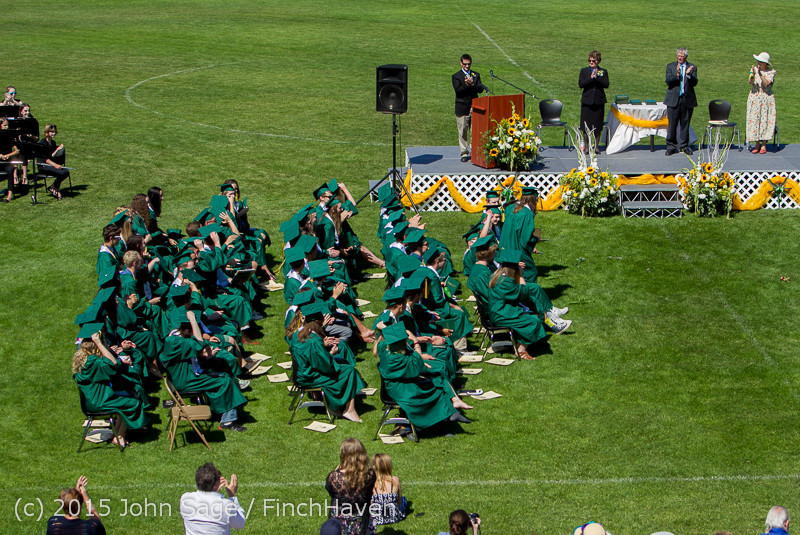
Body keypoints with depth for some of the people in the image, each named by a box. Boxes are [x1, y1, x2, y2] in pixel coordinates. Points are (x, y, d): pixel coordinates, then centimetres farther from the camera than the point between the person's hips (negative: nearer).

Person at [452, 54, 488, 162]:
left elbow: (481, 89, 1)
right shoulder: (456, 76, 3)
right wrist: (466, 84, -22)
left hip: (474, 107, 2)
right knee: (463, 131, 0)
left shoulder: (476, 75, 13)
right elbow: (458, 90, -10)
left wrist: (472, 84, -15)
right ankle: (464, 153, 6)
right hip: (462, 108, -2)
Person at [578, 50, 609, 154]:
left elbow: (606, 85, -7)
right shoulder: (584, 71, 6)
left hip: (599, 102, 0)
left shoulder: (603, 72, 7)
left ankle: (596, 146, 14)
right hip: (587, 101, 0)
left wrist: (597, 77, -17)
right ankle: (586, 147, 13)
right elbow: (580, 84, -7)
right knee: (586, 126, 1)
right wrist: (591, 77, -16)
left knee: (597, 126, 3)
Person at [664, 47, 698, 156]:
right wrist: (677, 75, -22)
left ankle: (685, 146, 16)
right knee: (672, 124, -1)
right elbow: (668, 81, -5)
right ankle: (671, 146, 6)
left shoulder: (692, 67, 6)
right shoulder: (670, 66, 7)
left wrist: (689, 75, -21)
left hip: (687, 99, 0)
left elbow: (694, 83, -3)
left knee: (685, 124, 7)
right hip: (673, 99, 0)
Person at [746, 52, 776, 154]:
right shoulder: (754, 69, 5)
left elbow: (767, 83, -17)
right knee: (754, 120, -2)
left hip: (767, 98, -2)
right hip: (754, 97, 2)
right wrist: (752, 75, -25)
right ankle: (757, 145, 4)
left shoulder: (771, 72, -2)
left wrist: (760, 74, -25)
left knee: (765, 120, -4)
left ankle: (763, 145, 1)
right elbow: (752, 83, -7)